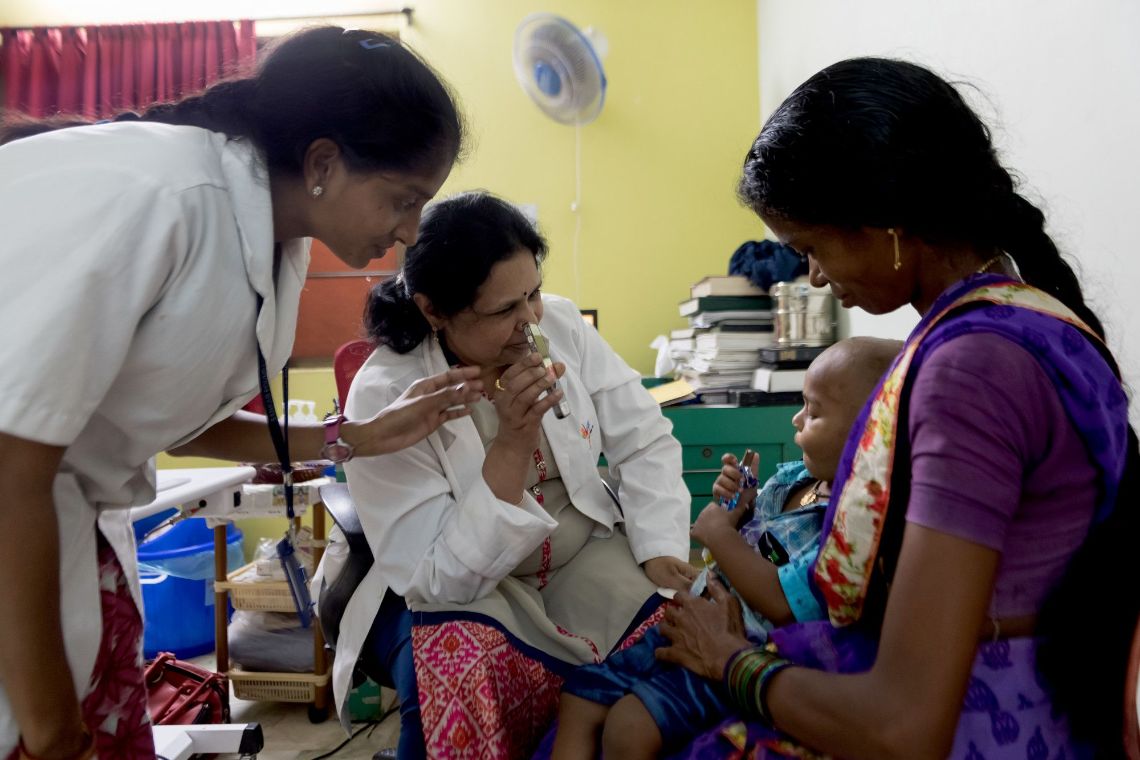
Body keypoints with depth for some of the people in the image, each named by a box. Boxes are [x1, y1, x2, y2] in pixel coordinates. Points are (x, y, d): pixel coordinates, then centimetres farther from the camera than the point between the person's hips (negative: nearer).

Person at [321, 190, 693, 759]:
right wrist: (514, 442, -32)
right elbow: (439, 578, -23)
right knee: (468, 675, -36)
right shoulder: (383, 398, -20)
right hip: (455, 590, -4)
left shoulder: (561, 326, -7)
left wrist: (661, 551, -20)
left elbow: (645, 444, -4)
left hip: (584, 557, 4)